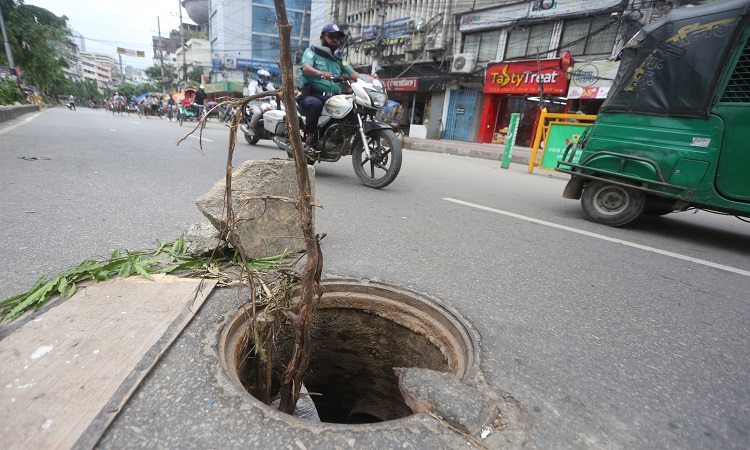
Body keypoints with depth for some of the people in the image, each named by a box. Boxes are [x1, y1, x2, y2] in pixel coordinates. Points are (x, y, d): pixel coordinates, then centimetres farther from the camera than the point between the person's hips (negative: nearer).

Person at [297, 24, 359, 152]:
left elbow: (352, 73, 10)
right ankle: (309, 138, -26)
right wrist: (321, 73, -35)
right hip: (310, 94, -5)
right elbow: (306, 68, -14)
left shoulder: (339, 58, 24)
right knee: (315, 104, -39)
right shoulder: (312, 51, 8)